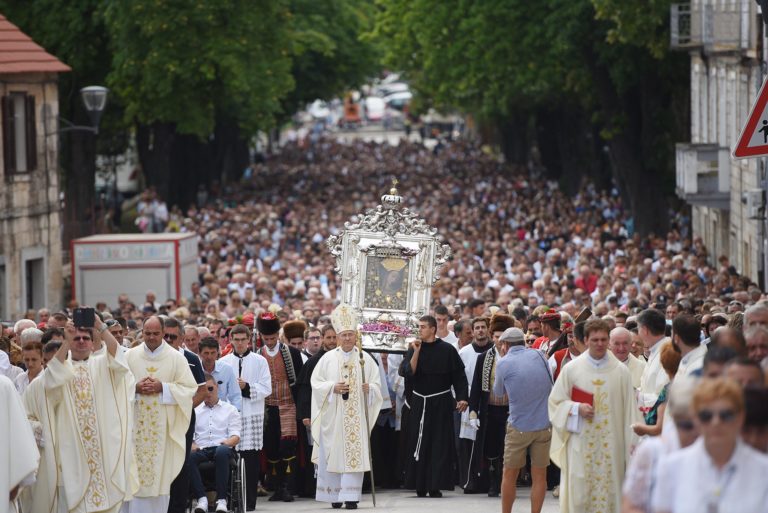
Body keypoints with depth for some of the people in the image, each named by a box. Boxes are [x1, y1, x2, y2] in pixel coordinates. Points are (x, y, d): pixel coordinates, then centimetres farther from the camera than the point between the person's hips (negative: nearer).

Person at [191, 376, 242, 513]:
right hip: (201, 449, 1)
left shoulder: (230, 409, 19)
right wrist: (192, 445, -10)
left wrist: (227, 442, -16)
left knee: (222, 451, -41)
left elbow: (236, 436, 8)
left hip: (222, 448, -1)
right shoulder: (195, 411, 25)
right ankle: (201, 498, -37)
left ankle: (222, 499, -41)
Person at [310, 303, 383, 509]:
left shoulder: (365, 359, 6)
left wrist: (369, 388, -13)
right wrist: (333, 388, -12)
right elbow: (316, 382, 3)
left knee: (354, 454, -7)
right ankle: (335, 496, 13)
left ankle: (350, 496, -8)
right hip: (333, 417, 0)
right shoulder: (328, 358, 4)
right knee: (334, 455, 2)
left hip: (357, 416, 0)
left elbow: (376, 384, 8)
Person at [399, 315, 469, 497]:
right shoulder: (414, 348, 3)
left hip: (441, 403, -2)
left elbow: (459, 376, -1)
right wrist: (416, 352, -15)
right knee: (419, 444, 2)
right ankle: (420, 486, 8)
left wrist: (462, 398, -10)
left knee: (440, 445, -2)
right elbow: (407, 372, -8)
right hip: (419, 402, 2)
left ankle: (436, 486, 1)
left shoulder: (447, 350, -3)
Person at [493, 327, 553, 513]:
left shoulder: (504, 363, -5)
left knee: (509, 475, 10)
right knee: (539, 475, 6)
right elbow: (551, 384, 14)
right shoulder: (538, 356, 3)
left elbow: (498, 391, 11)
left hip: (519, 426, -3)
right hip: (545, 424, 3)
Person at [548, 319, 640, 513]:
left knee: (609, 493, 0)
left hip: (611, 445, 0)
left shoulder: (621, 372, 3)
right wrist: (576, 408, -10)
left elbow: (629, 409, 4)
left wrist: (631, 444, 0)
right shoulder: (571, 369, 4)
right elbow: (555, 402, 8)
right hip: (580, 444, 0)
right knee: (579, 493, -2)